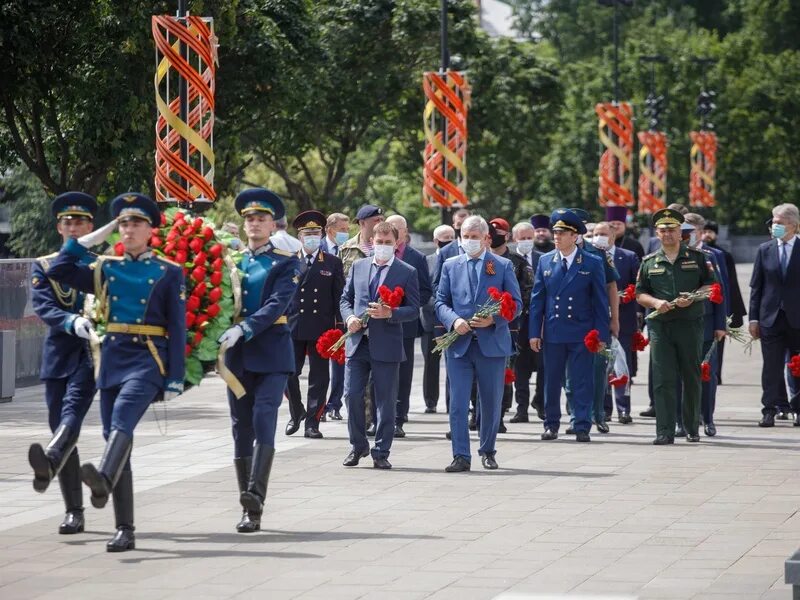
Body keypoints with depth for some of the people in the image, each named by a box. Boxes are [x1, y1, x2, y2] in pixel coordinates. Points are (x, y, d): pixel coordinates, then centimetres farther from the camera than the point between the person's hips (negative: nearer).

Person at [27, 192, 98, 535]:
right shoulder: (44, 266, 13)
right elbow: (43, 307, -3)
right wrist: (73, 322, -21)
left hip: (91, 353, -3)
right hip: (58, 353, 3)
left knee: (74, 407, -28)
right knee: (59, 424, 2)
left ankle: (49, 462, -57)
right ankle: (74, 512, 8)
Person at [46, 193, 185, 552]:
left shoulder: (168, 273, 3)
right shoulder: (106, 269, 14)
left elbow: (177, 328, 0)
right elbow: (58, 270, 7)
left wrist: (175, 379, -6)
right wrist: (89, 240, 9)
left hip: (148, 359, -5)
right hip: (112, 357, 5)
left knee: (122, 419, -31)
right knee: (113, 437, 1)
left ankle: (103, 479, -57)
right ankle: (124, 530, 4)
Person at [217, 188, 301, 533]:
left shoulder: (286, 263, 1)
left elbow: (277, 304, -13)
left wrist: (244, 329, -25)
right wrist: (221, 337, -9)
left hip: (271, 353, -4)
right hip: (238, 355, 4)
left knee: (263, 422, -16)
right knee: (241, 429, 5)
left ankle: (255, 499, -26)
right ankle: (249, 509, 10)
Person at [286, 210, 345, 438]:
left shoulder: (333, 263, 7)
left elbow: (339, 296, 6)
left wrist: (340, 326, 0)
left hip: (321, 328, 0)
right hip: (293, 326, 0)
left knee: (319, 377, 1)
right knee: (289, 373, -1)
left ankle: (312, 422, 7)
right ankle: (296, 413, 23)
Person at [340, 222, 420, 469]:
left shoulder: (407, 272, 1)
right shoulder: (358, 267, 12)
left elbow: (414, 309, -2)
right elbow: (346, 298, 16)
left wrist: (390, 313, -19)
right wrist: (349, 317, -4)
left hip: (386, 344, -3)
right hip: (357, 341, 3)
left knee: (385, 402, 1)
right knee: (352, 395, 0)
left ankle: (381, 453, 9)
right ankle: (358, 446, 17)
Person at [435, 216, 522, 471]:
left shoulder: (503, 266, 5)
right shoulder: (450, 266, 10)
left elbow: (516, 303, 2)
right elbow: (441, 302, 8)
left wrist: (493, 320, -15)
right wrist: (454, 320, -13)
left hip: (492, 342, -1)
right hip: (459, 343, 1)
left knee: (491, 402, 8)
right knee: (458, 403, -7)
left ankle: (488, 451, 24)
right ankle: (461, 456, -6)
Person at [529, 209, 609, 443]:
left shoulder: (593, 263, 0)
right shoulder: (545, 261, 6)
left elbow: (600, 301, 0)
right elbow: (537, 299, 8)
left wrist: (601, 335, -5)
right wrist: (534, 332, 2)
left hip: (581, 333, -2)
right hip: (552, 333, 2)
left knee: (582, 382, -1)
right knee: (552, 381, 8)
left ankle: (582, 427, 3)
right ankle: (551, 424, 18)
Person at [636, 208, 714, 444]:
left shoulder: (696, 258, 7)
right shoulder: (649, 262, 11)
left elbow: (711, 286, 6)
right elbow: (640, 293, 13)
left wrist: (693, 298, -11)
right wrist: (655, 302, -8)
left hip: (690, 325, -1)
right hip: (660, 325, 1)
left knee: (692, 378, 5)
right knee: (663, 380, -6)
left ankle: (692, 429, 17)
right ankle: (665, 432, -8)